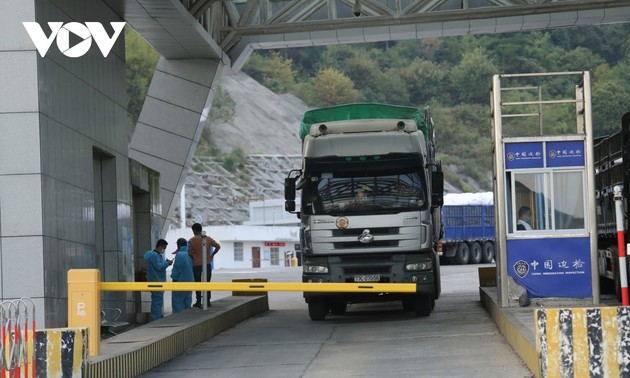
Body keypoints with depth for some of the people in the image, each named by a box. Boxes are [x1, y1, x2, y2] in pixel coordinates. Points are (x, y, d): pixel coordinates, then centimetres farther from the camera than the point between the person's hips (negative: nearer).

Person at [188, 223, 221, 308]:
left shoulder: (192, 240, -8)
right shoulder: (208, 239, 2)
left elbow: (190, 253, -9)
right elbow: (218, 246, 2)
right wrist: (212, 255, 10)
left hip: (196, 265, -3)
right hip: (207, 264, 3)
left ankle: (198, 302, 3)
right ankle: (207, 301, 10)